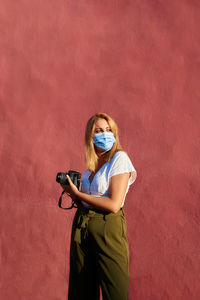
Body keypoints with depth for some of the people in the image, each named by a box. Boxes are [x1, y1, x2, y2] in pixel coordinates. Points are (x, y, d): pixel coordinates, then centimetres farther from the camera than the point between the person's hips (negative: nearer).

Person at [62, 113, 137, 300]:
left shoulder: (119, 159, -9)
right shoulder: (91, 163, 12)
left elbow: (113, 205, -18)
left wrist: (78, 193, -10)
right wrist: (74, 195, -1)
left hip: (108, 227, -7)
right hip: (81, 227, 7)